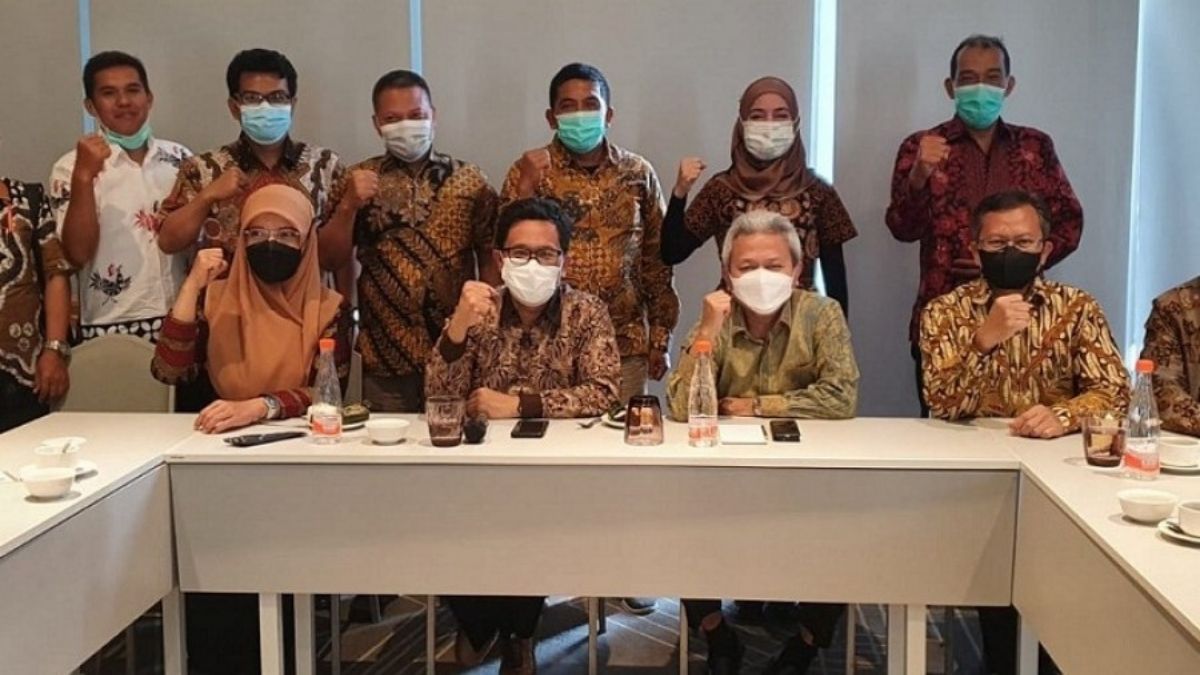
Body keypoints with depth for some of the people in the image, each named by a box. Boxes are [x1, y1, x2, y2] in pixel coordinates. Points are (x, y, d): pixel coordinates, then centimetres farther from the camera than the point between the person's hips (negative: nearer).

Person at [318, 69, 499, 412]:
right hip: (384, 354, 0)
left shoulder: (470, 179, 4)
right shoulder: (359, 179, 5)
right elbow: (330, 260, 1)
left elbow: (490, 259, 4)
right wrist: (350, 205, -15)